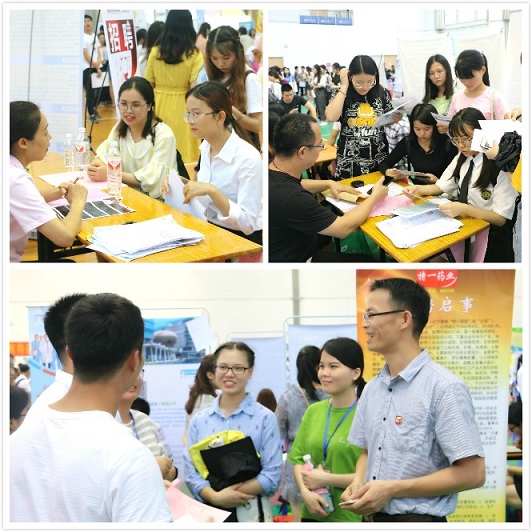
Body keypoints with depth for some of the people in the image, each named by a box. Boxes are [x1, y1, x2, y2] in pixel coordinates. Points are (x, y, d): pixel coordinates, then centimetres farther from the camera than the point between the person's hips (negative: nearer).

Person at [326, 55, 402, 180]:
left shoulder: (382, 93, -1)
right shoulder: (342, 94, -7)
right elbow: (331, 117, -26)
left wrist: (395, 118, -10)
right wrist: (344, 86, -18)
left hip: (379, 159, 2)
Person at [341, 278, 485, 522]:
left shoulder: (444, 388, -16)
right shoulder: (372, 389, 6)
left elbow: (472, 473, -19)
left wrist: (392, 489, -20)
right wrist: (358, 483, -5)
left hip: (419, 518, -7)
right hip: (373, 517, 7)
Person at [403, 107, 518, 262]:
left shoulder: (500, 167, -18)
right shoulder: (462, 158, 6)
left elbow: (502, 218, -16)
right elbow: (441, 187, 14)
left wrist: (464, 209, -28)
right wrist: (418, 189, -6)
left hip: (489, 233, -7)